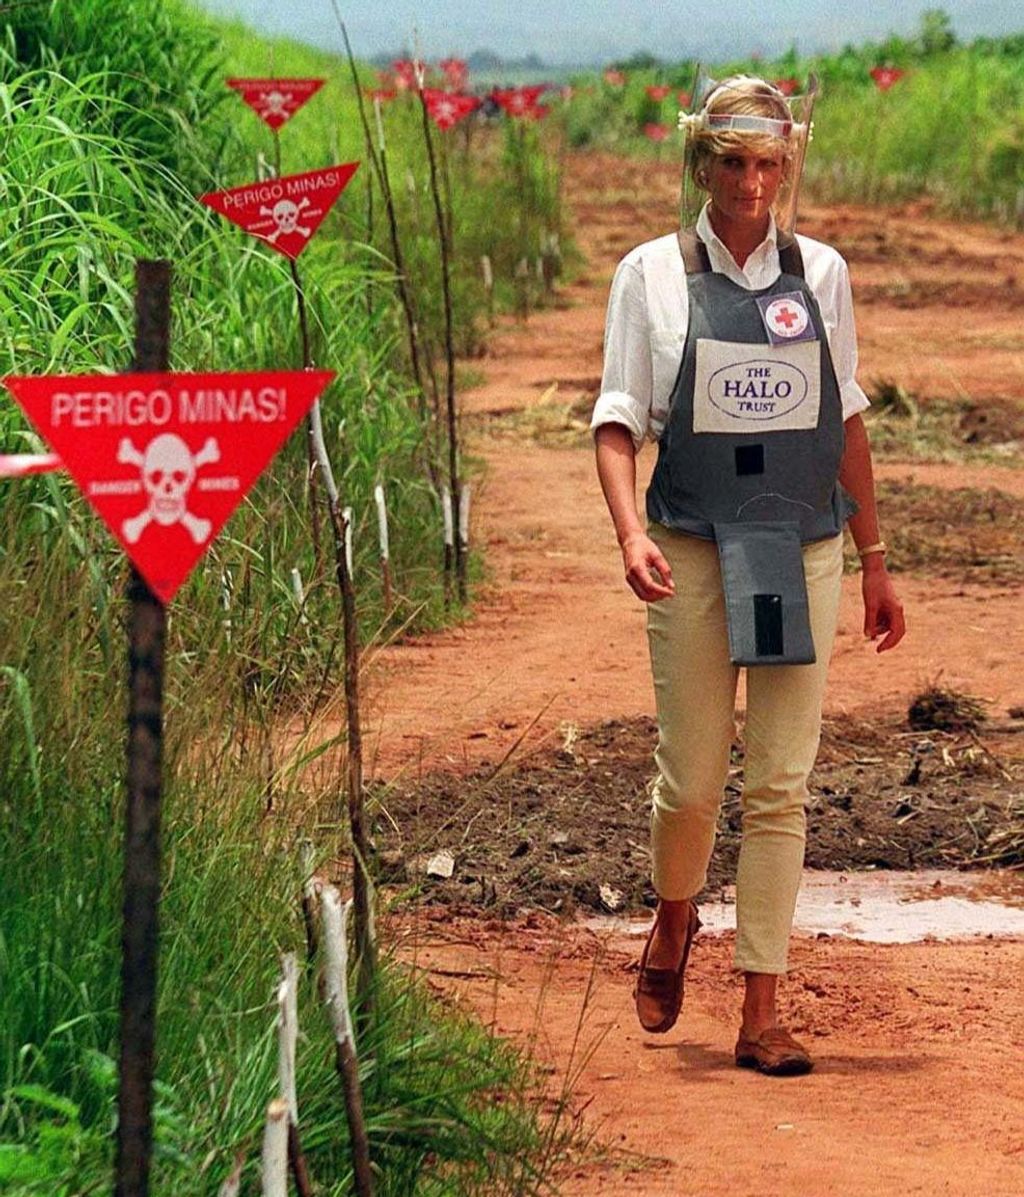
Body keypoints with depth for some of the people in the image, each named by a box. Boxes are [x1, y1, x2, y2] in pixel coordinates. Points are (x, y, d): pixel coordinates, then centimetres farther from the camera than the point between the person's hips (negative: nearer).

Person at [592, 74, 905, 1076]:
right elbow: (618, 422, -1)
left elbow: (848, 423, 13)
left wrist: (874, 561, 13)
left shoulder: (819, 273, 6)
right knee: (692, 776, 2)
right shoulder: (652, 275, 0)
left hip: (803, 550, 2)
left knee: (781, 786, -1)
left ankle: (762, 1012, 4)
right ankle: (673, 921, 35)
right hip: (693, 550, -1)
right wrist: (631, 534, -17)